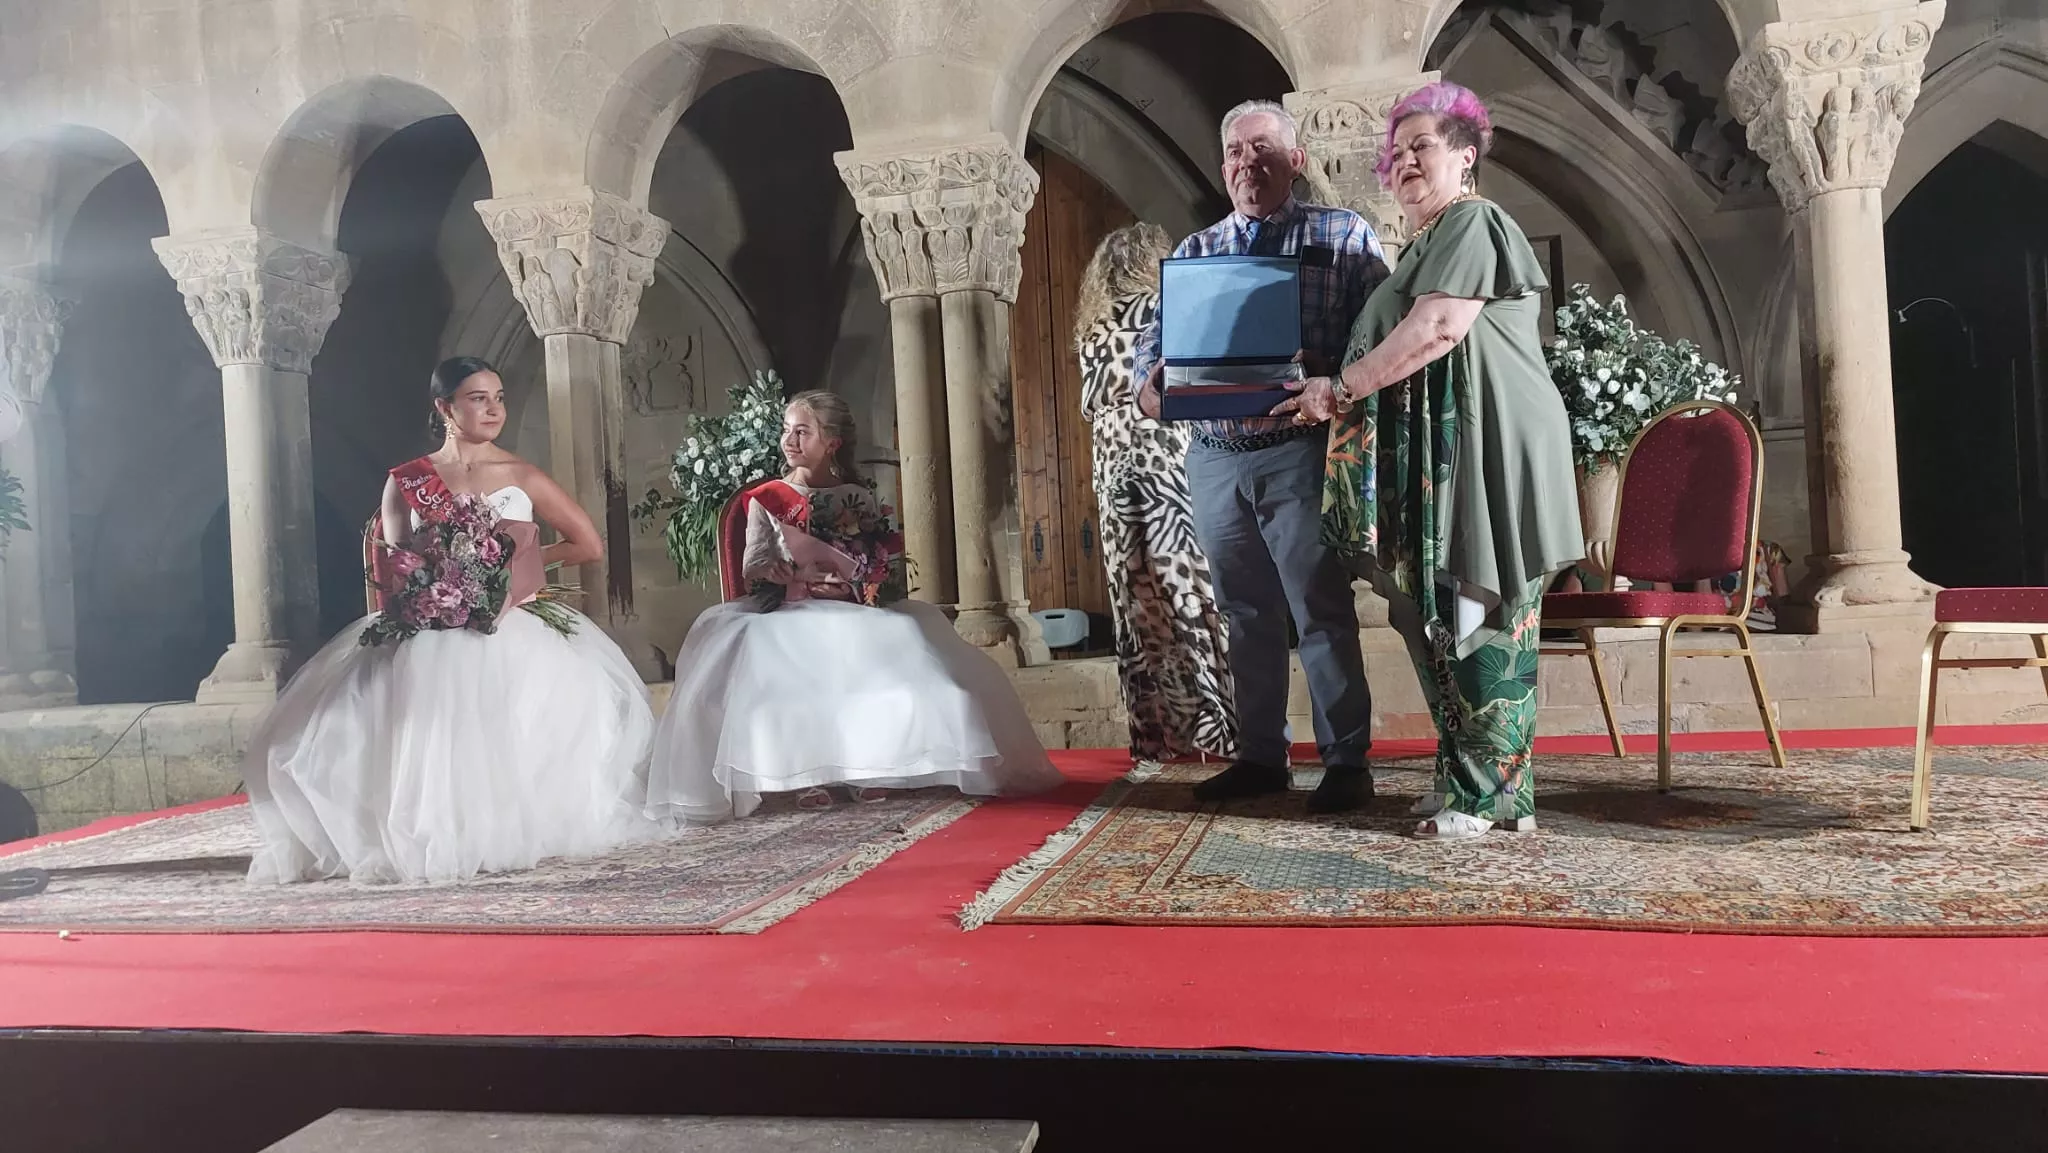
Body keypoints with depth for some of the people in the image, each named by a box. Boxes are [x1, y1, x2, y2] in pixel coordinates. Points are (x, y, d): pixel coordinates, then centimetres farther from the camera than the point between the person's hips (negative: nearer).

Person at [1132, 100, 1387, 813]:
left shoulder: (1344, 236, 4)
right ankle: (1261, 756, 22)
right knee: (1246, 614, 11)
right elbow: (1154, 338, 12)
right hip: (1214, 455, 5)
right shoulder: (1192, 251, 16)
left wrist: (1324, 379, -25)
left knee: (1321, 609, -3)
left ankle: (1345, 761, 7)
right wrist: (1150, 384, -11)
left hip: (1298, 452, -4)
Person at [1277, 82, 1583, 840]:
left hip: (1484, 455, -9)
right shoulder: (1425, 241, 25)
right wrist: (1341, 393, 10)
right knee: (1437, 617, 8)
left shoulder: (1473, 223, -5)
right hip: (1432, 460, 9)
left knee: (1477, 615, -7)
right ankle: (1467, 777, 15)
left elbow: (1436, 330, -18)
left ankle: (1491, 793, -1)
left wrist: (1340, 389, -11)